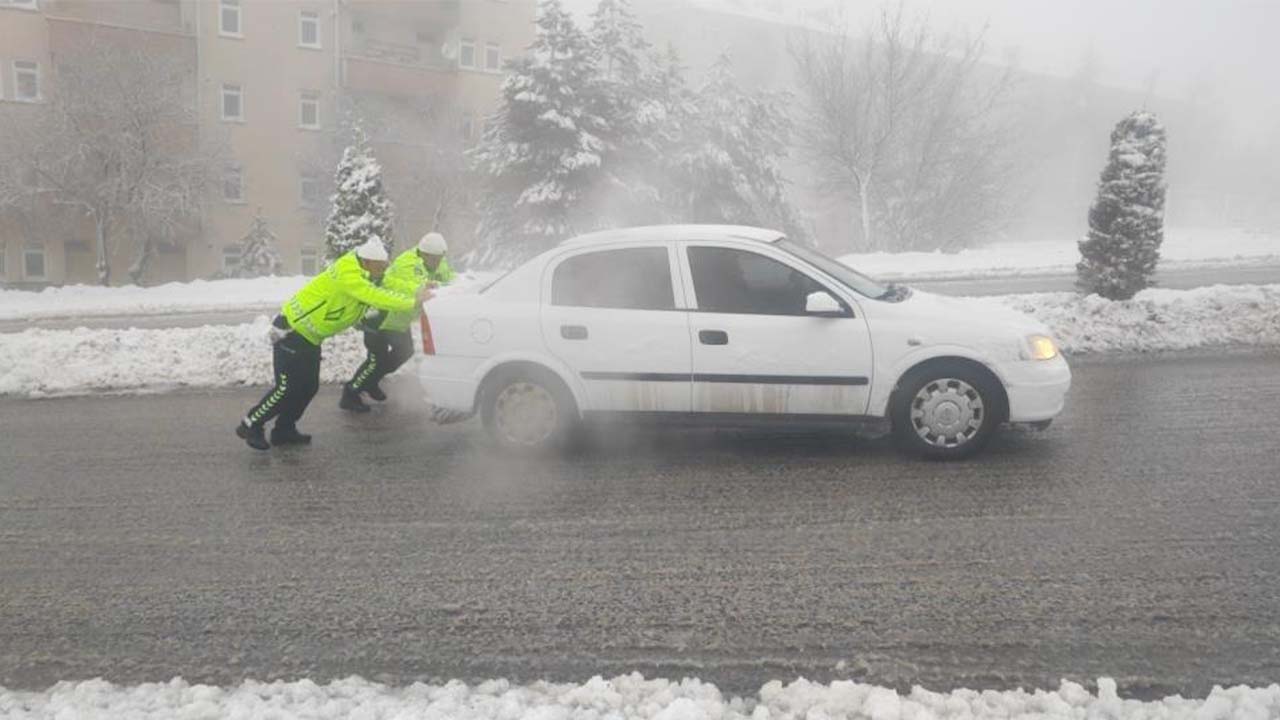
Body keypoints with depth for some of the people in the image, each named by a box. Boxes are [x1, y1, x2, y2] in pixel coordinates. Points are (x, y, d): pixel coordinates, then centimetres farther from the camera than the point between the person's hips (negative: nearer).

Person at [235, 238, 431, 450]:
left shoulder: (365, 278, 3)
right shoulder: (346, 274, -27)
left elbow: (385, 291, 5)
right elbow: (374, 297, -36)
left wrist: (416, 294, -10)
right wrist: (412, 303, -33)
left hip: (310, 336, 10)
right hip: (291, 331, -10)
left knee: (309, 386, 10)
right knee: (287, 387, -7)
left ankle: (284, 431, 24)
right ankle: (250, 426, 9)